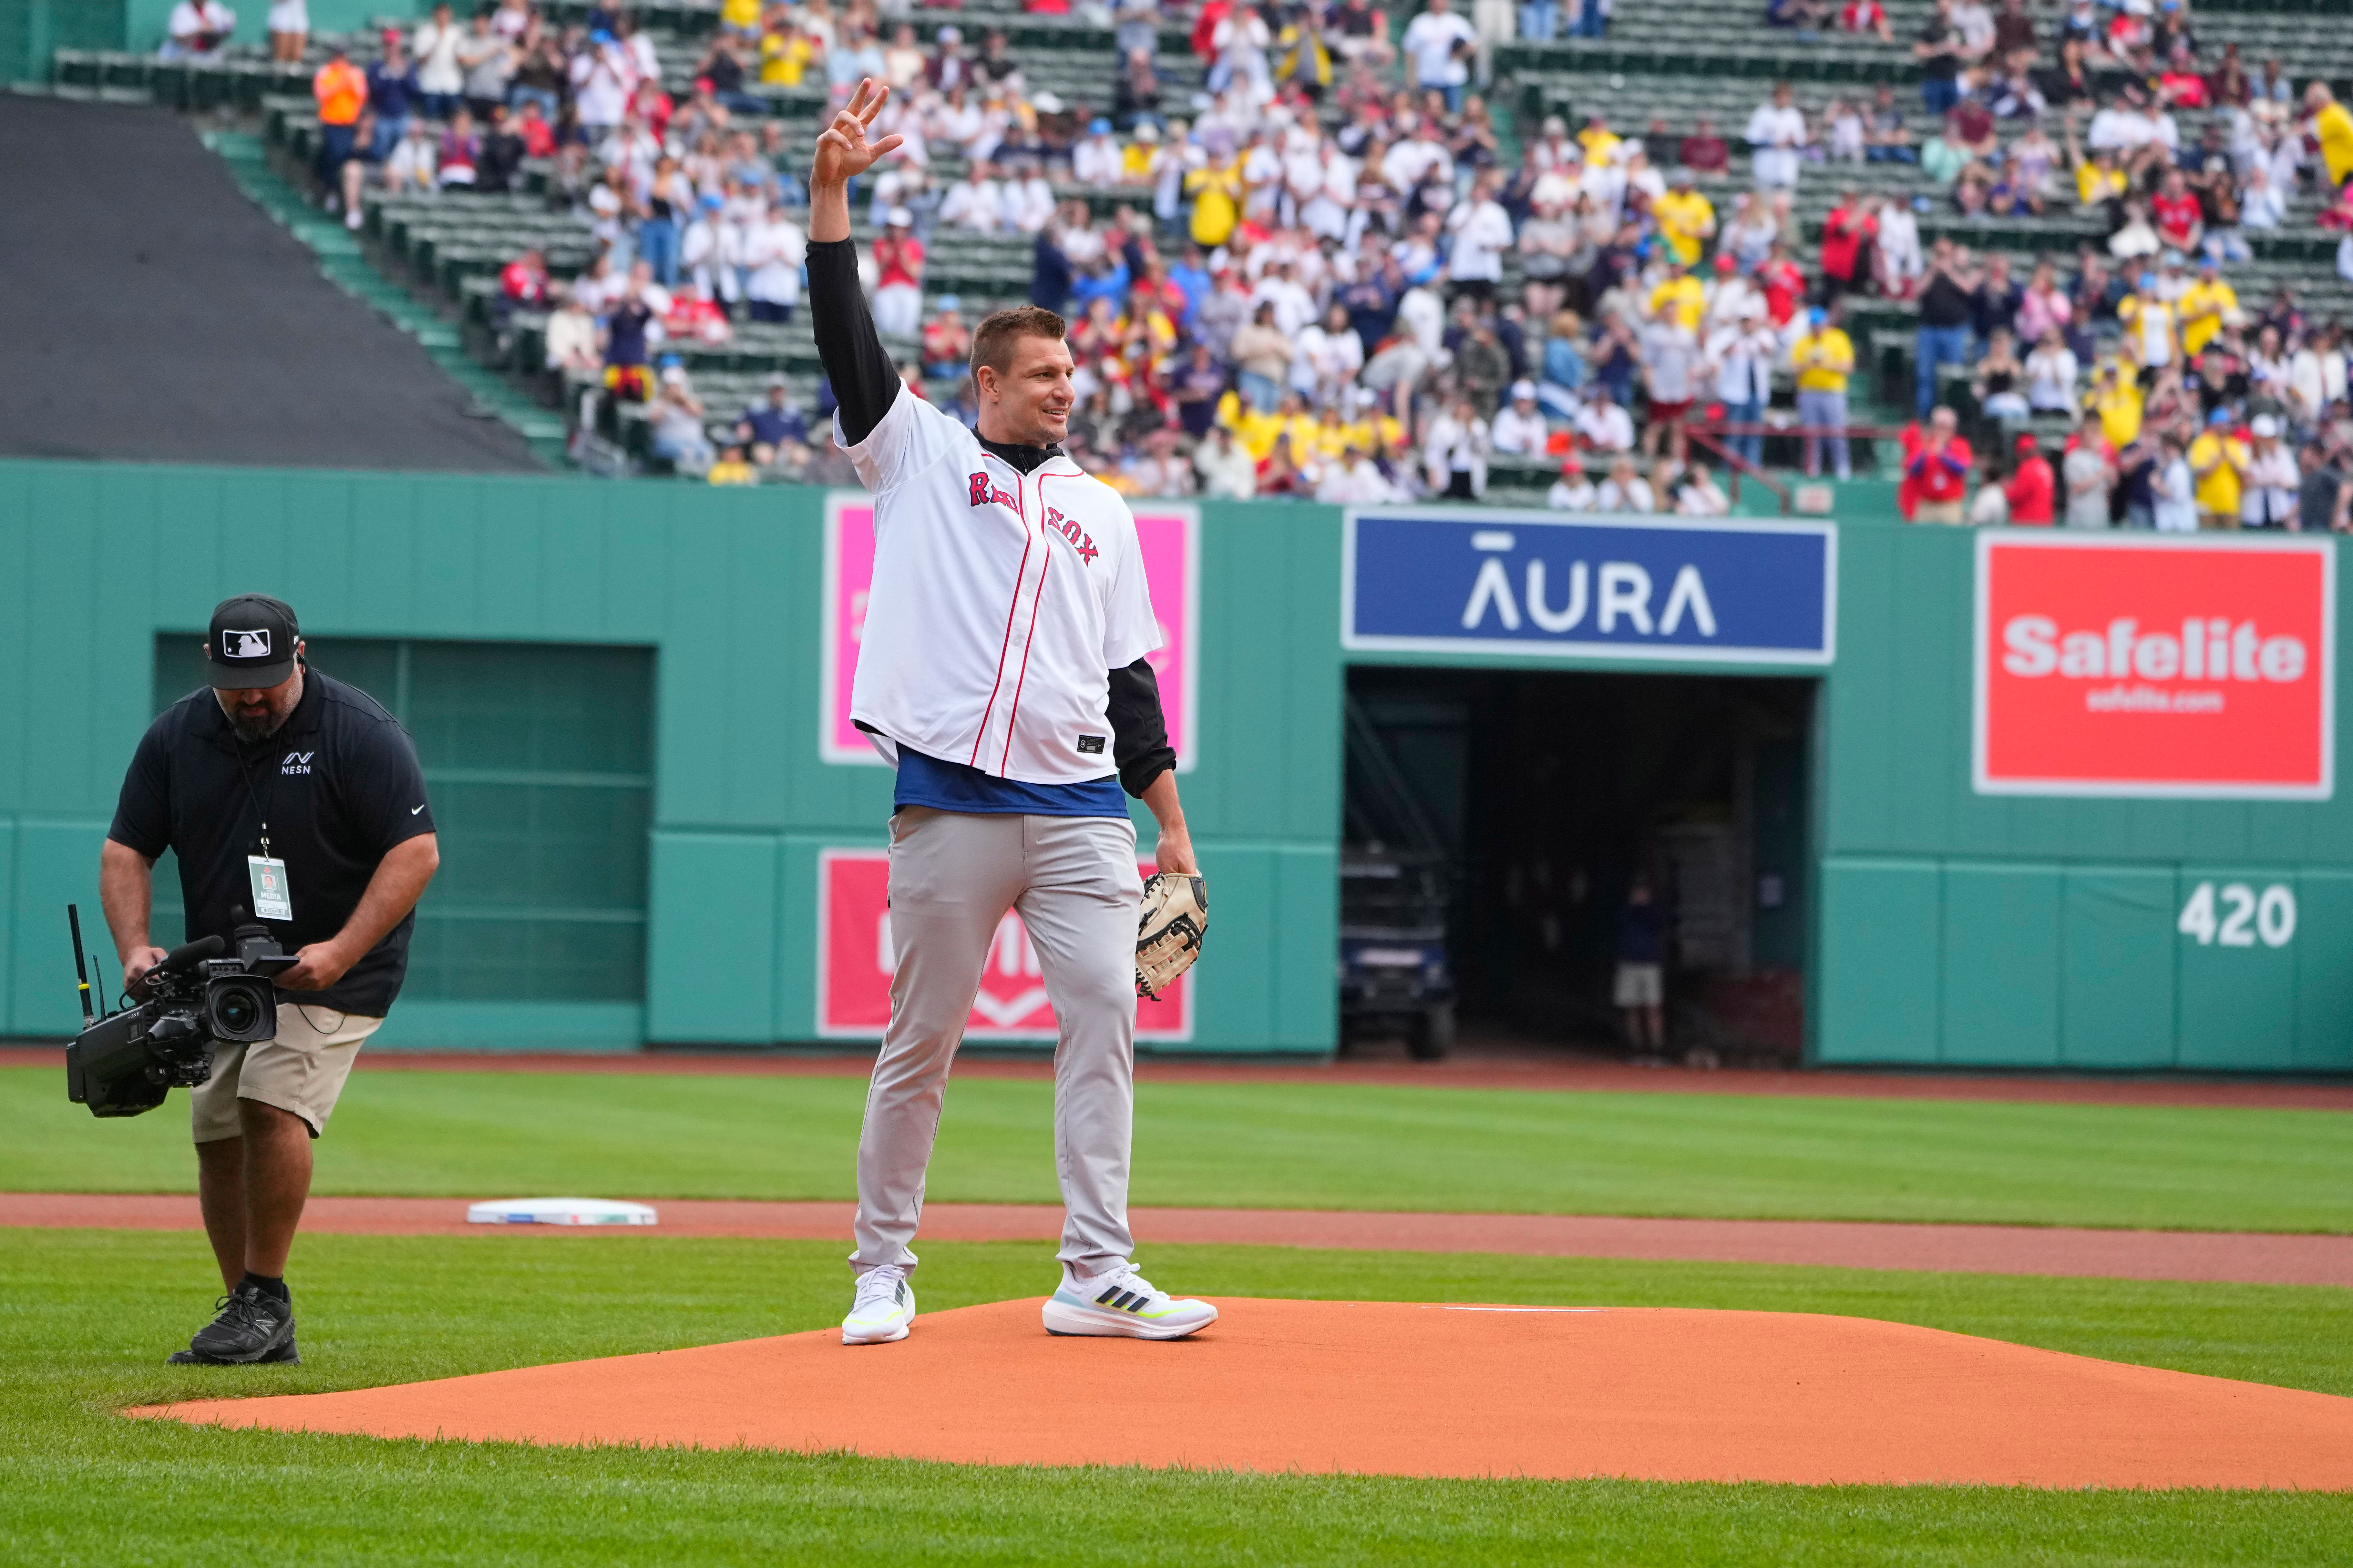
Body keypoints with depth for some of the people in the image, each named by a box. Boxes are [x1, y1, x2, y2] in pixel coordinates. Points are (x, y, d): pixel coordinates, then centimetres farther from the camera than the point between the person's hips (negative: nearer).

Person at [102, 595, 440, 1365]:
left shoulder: (361, 733, -16)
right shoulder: (175, 737, -1)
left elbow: (417, 850, -18)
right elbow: (126, 849, 4)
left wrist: (341, 952, -27)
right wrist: (135, 947, -14)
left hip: (336, 974, -6)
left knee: (273, 1105, -24)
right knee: (216, 1136, 3)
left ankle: (265, 1300, -13)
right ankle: (254, 1325, 13)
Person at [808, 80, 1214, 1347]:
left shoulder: (1100, 509, 18)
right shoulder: (920, 455, 9)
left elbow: (1129, 675, 19)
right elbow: (847, 341, -3)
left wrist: (1173, 829, 14)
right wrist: (831, 194, -14)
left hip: (1079, 809, 3)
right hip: (951, 803, -3)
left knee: (1103, 1020, -7)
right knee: (921, 1041, 1)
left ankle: (1096, 1275, -6)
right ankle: (883, 1270, 11)